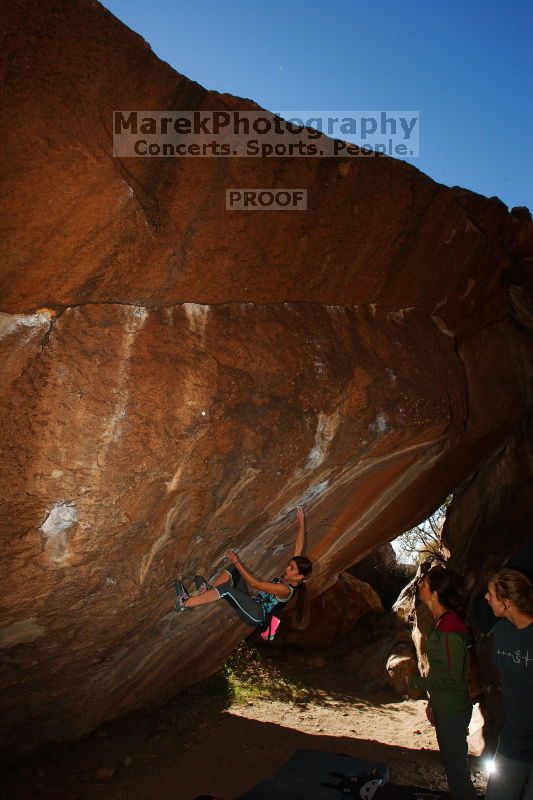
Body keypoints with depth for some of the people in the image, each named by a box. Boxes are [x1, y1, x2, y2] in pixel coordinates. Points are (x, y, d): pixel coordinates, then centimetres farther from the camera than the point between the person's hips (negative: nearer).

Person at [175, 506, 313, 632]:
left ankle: (185, 603, -24)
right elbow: (299, 547, 5)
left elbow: (255, 583, -25)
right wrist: (301, 523, 2)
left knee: (226, 589, -30)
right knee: (234, 571, -6)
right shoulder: (289, 579, 3)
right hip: (253, 605, 9)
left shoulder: (285, 589, -22)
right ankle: (207, 590, -15)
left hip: (256, 616, -9)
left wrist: (237, 562, -24)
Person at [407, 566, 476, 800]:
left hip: (452, 711, -9)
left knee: (456, 766, 7)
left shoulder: (450, 630, -27)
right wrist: (432, 703, 16)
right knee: (452, 763, 23)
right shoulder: (441, 622, 4)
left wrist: (415, 681, -14)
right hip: (443, 708, 9)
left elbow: (452, 677, -25)